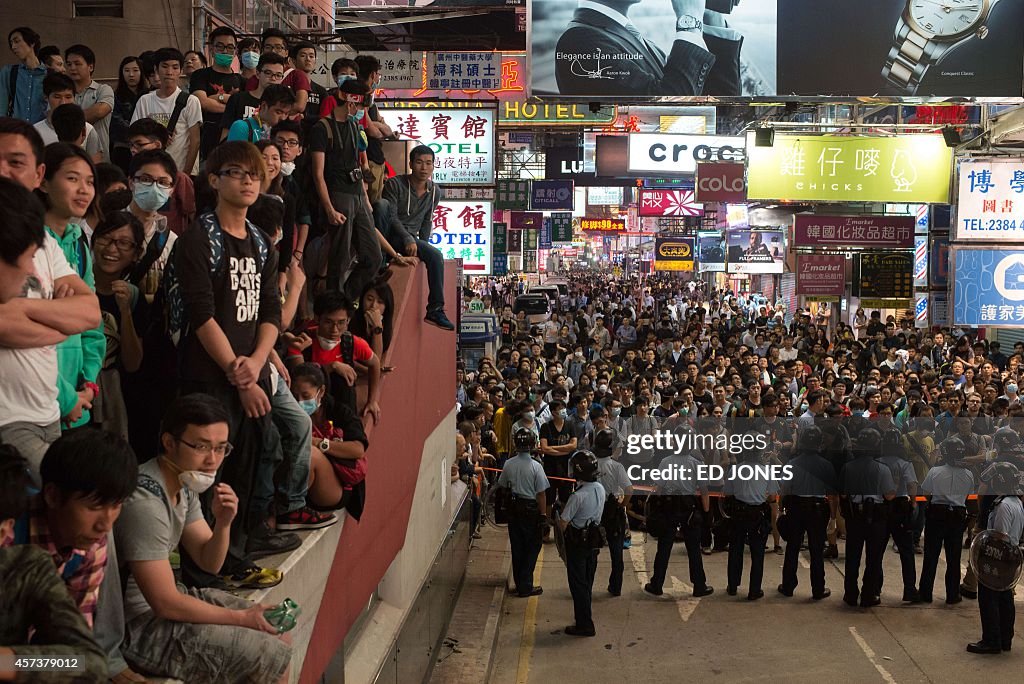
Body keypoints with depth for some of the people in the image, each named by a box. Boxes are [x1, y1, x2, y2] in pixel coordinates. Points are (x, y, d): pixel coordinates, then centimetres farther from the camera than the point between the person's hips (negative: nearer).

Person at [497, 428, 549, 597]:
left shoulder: (508, 464, -6)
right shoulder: (535, 467, -16)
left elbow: (503, 486, 5)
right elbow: (541, 494, -14)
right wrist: (543, 515, -7)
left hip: (514, 508, 4)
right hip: (531, 509, -4)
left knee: (517, 547, 14)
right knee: (532, 548, 7)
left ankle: (519, 583, 23)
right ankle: (525, 586, 6)